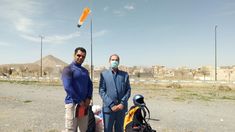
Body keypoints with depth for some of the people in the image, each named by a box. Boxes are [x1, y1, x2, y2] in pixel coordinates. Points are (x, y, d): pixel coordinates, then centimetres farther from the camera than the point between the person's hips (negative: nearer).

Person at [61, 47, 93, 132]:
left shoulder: (85, 71, 14)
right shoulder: (68, 69, -7)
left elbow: (90, 85, 13)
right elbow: (67, 87, -17)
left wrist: (88, 98, -4)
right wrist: (79, 101, -14)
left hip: (84, 104, 7)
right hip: (72, 103, -6)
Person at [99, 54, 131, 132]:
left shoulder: (125, 75, 8)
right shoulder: (104, 74, 3)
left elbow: (128, 90, 4)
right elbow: (101, 91, -3)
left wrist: (122, 103, -9)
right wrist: (111, 105, -11)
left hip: (121, 108, 2)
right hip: (108, 108, -2)